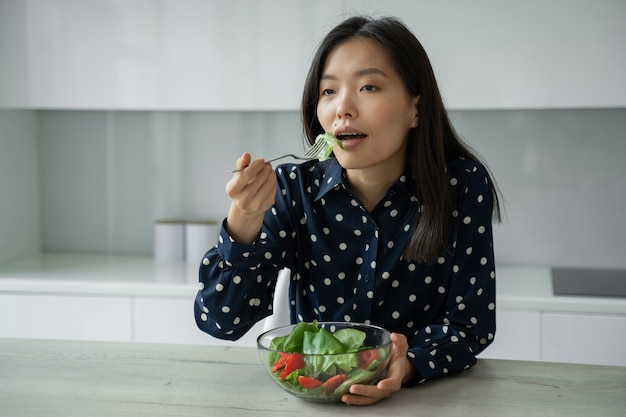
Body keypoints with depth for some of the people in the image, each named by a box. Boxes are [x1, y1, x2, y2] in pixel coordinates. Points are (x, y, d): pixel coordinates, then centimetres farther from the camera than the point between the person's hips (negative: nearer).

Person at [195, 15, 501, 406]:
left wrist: (408, 366, -27)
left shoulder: (463, 188, -9)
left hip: (422, 394, 0)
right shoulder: (293, 188, -8)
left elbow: (470, 324, -7)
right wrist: (245, 220, -27)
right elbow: (222, 321, -11)